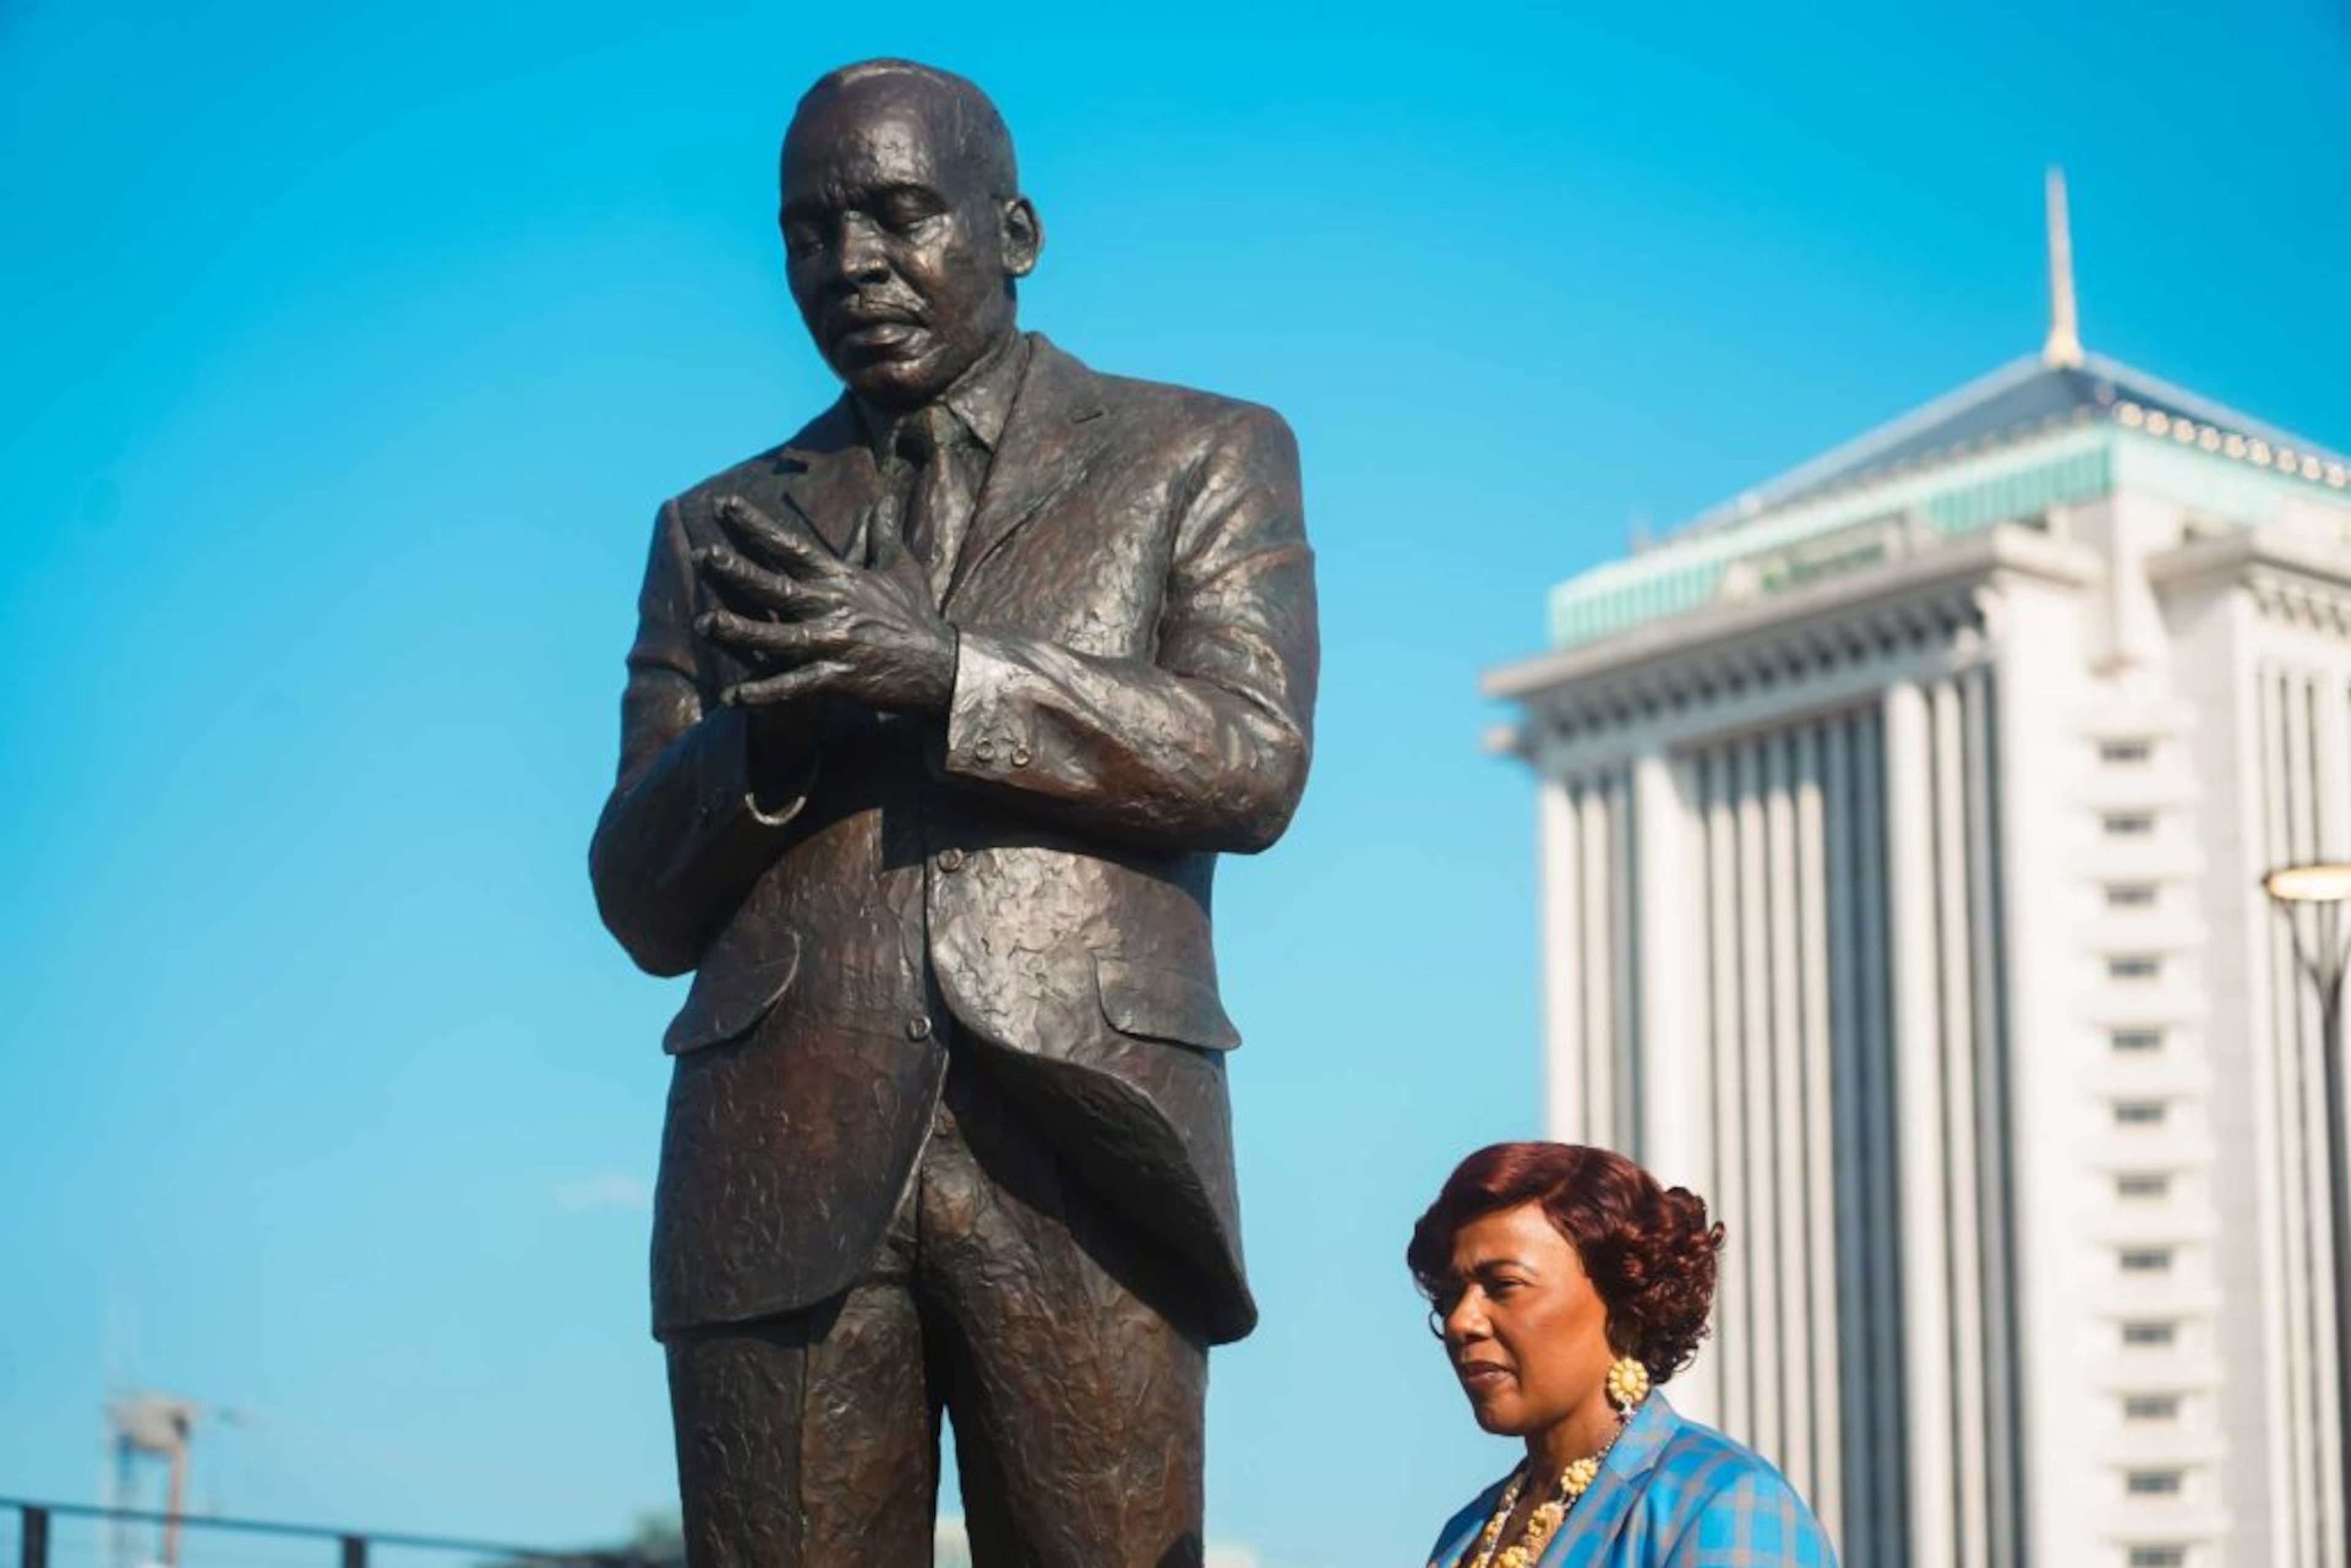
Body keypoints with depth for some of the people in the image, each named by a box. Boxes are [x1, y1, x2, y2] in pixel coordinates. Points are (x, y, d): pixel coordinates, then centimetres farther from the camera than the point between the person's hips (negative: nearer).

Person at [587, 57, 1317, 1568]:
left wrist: (939, 669, -14)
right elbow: (645, 907, 15)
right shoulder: (721, 531, 21)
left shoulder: (1202, 457, 15)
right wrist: (769, 724, -6)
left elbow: (1255, 761, -2)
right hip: (786, 1166, 2)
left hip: (1068, 1154, -2)